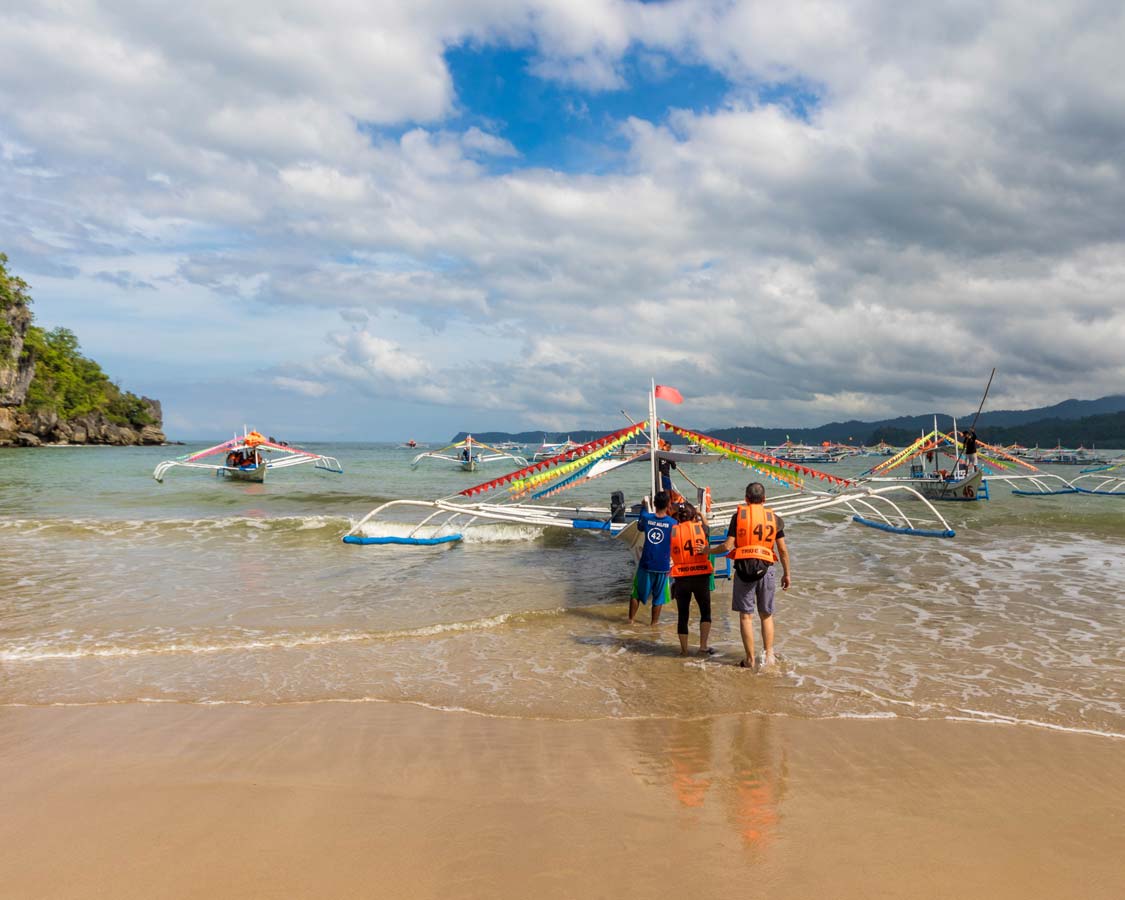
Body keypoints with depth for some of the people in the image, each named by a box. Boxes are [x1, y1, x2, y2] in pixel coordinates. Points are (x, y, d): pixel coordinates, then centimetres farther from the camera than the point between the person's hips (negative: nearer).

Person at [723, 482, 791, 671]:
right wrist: (786, 574, 13)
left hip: (743, 568, -2)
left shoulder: (739, 515, -1)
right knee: (766, 615, 15)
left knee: (746, 616, 4)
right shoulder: (774, 518, 5)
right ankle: (768, 655, 11)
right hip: (765, 569, 2)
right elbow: (783, 550, 3)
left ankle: (750, 659, 6)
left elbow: (728, 546, -7)